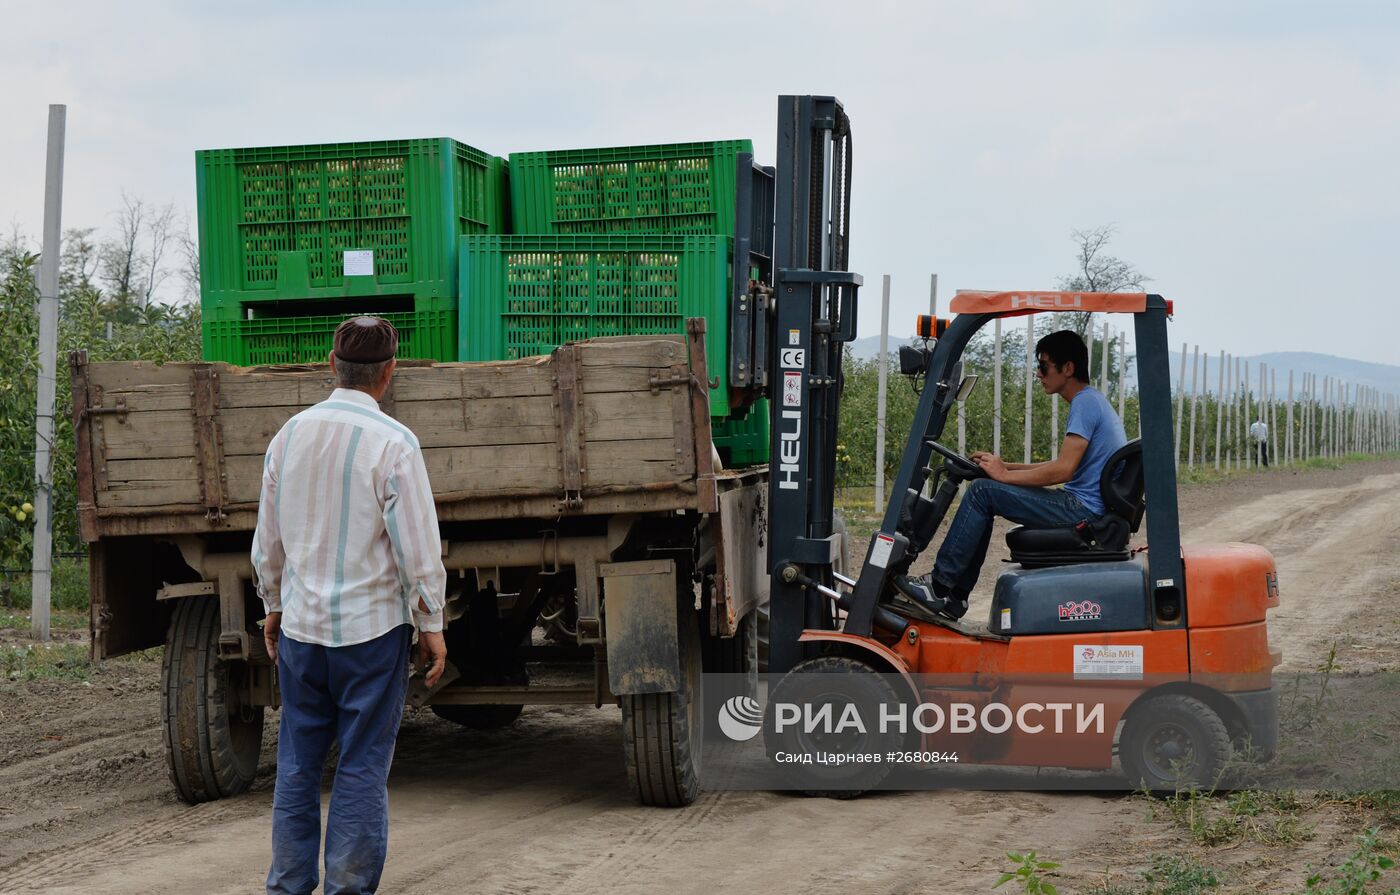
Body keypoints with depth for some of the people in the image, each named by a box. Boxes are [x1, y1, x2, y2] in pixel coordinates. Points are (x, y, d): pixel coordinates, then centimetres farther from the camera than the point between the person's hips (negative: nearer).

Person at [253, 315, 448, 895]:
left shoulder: (290, 433, 4)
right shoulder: (392, 442, -12)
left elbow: (268, 537, 12)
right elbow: (417, 544, -11)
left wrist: (274, 606, 24)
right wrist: (431, 623, -2)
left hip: (300, 625, 5)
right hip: (371, 626, -5)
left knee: (297, 764, 11)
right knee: (362, 768, 2)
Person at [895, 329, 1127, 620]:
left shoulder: (1085, 403, -14)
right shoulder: (1093, 400, 19)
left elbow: (1062, 470, -22)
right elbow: (1066, 467, 21)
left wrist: (1005, 475, -10)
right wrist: (1006, 466, 13)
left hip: (1083, 509, -10)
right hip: (1086, 506, 10)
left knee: (982, 491, -13)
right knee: (985, 495, 11)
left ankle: (939, 585, -9)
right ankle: (955, 595, 7)